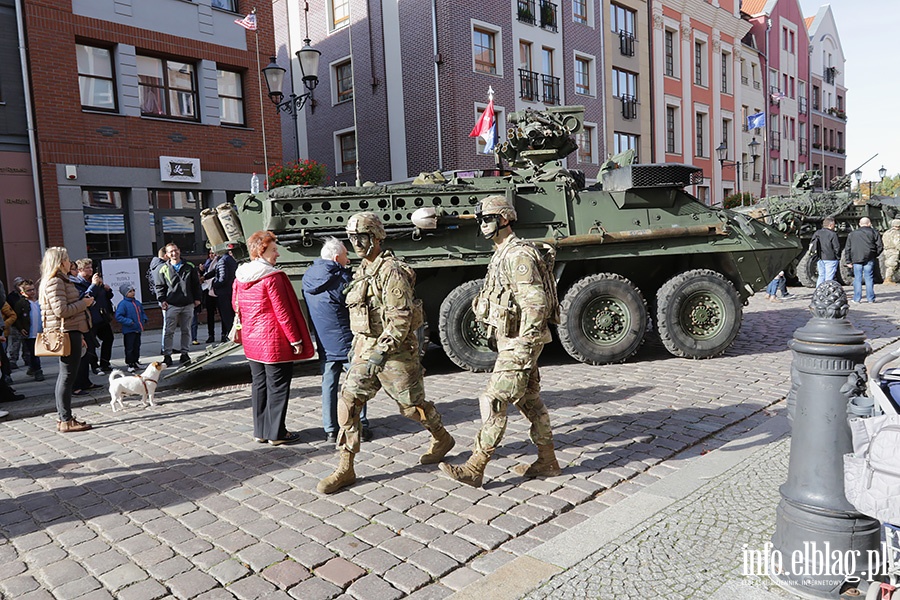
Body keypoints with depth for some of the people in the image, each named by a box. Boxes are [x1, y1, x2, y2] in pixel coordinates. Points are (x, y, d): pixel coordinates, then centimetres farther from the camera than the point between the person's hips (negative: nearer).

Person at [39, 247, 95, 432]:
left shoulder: (60, 280, 20)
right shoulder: (55, 282, -13)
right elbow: (61, 310, -23)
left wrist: (79, 336, 23)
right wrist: (83, 303, -10)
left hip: (70, 332, 11)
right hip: (67, 333, -11)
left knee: (65, 376, 13)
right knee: (67, 376, -7)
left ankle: (64, 418, 20)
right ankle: (66, 421, -2)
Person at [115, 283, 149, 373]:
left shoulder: (137, 303, 10)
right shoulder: (123, 304, -13)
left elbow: (142, 312, 25)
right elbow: (118, 316, -18)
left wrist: (144, 319, 7)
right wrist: (129, 322, -23)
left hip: (138, 329, 7)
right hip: (128, 331, -7)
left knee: (137, 346, 16)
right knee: (129, 348, 0)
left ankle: (136, 362, 28)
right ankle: (130, 364, 8)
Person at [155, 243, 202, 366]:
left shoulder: (190, 267, 9)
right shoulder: (163, 269, 5)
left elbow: (196, 284, 12)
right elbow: (160, 286, 7)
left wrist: (197, 298, 7)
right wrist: (162, 300, -5)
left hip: (188, 304, 2)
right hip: (171, 305, -2)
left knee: (186, 330, 8)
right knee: (169, 331, -3)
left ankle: (185, 353, 16)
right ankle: (167, 355, 3)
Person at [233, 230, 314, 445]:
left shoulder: (240, 277, 7)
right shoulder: (272, 277, -17)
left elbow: (237, 305, 16)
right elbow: (283, 311, -17)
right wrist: (295, 339, -12)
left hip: (252, 341, 8)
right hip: (274, 341, -8)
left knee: (259, 384, 15)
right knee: (277, 386, 1)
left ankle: (260, 431, 23)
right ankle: (276, 433, 9)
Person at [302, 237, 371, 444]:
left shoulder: (308, 278, 6)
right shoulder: (339, 277, -16)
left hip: (324, 343, 6)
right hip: (346, 340, -5)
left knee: (328, 384, 11)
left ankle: (330, 430, 15)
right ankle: (360, 428, 11)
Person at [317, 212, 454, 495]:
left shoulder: (392, 271, -16)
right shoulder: (363, 272, 12)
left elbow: (401, 318, -23)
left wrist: (382, 352, -26)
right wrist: (357, 345, 21)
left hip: (395, 351, -8)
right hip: (367, 350, 8)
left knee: (412, 404, 8)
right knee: (348, 402, 0)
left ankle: (442, 439, 36)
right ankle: (345, 469, 8)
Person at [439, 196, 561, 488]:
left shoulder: (518, 255, -18)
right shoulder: (502, 254, 15)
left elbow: (535, 304, -24)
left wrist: (523, 345, -24)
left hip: (519, 342, -10)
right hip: (510, 339, 10)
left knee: (494, 401, -7)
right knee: (529, 399, 15)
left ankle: (474, 469, 0)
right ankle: (547, 461, 26)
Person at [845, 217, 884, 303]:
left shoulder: (852, 233, 11)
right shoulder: (873, 232, 4)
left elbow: (848, 248, 10)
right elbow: (880, 246, 0)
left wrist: (849, 261, 12)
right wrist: (875, 255, 16)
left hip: (856, 259, 1)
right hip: (869, 259, -1)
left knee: (857, 278, 3)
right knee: (869, 278, 3)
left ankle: (857, 298, 1)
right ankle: (870, 298, 5)